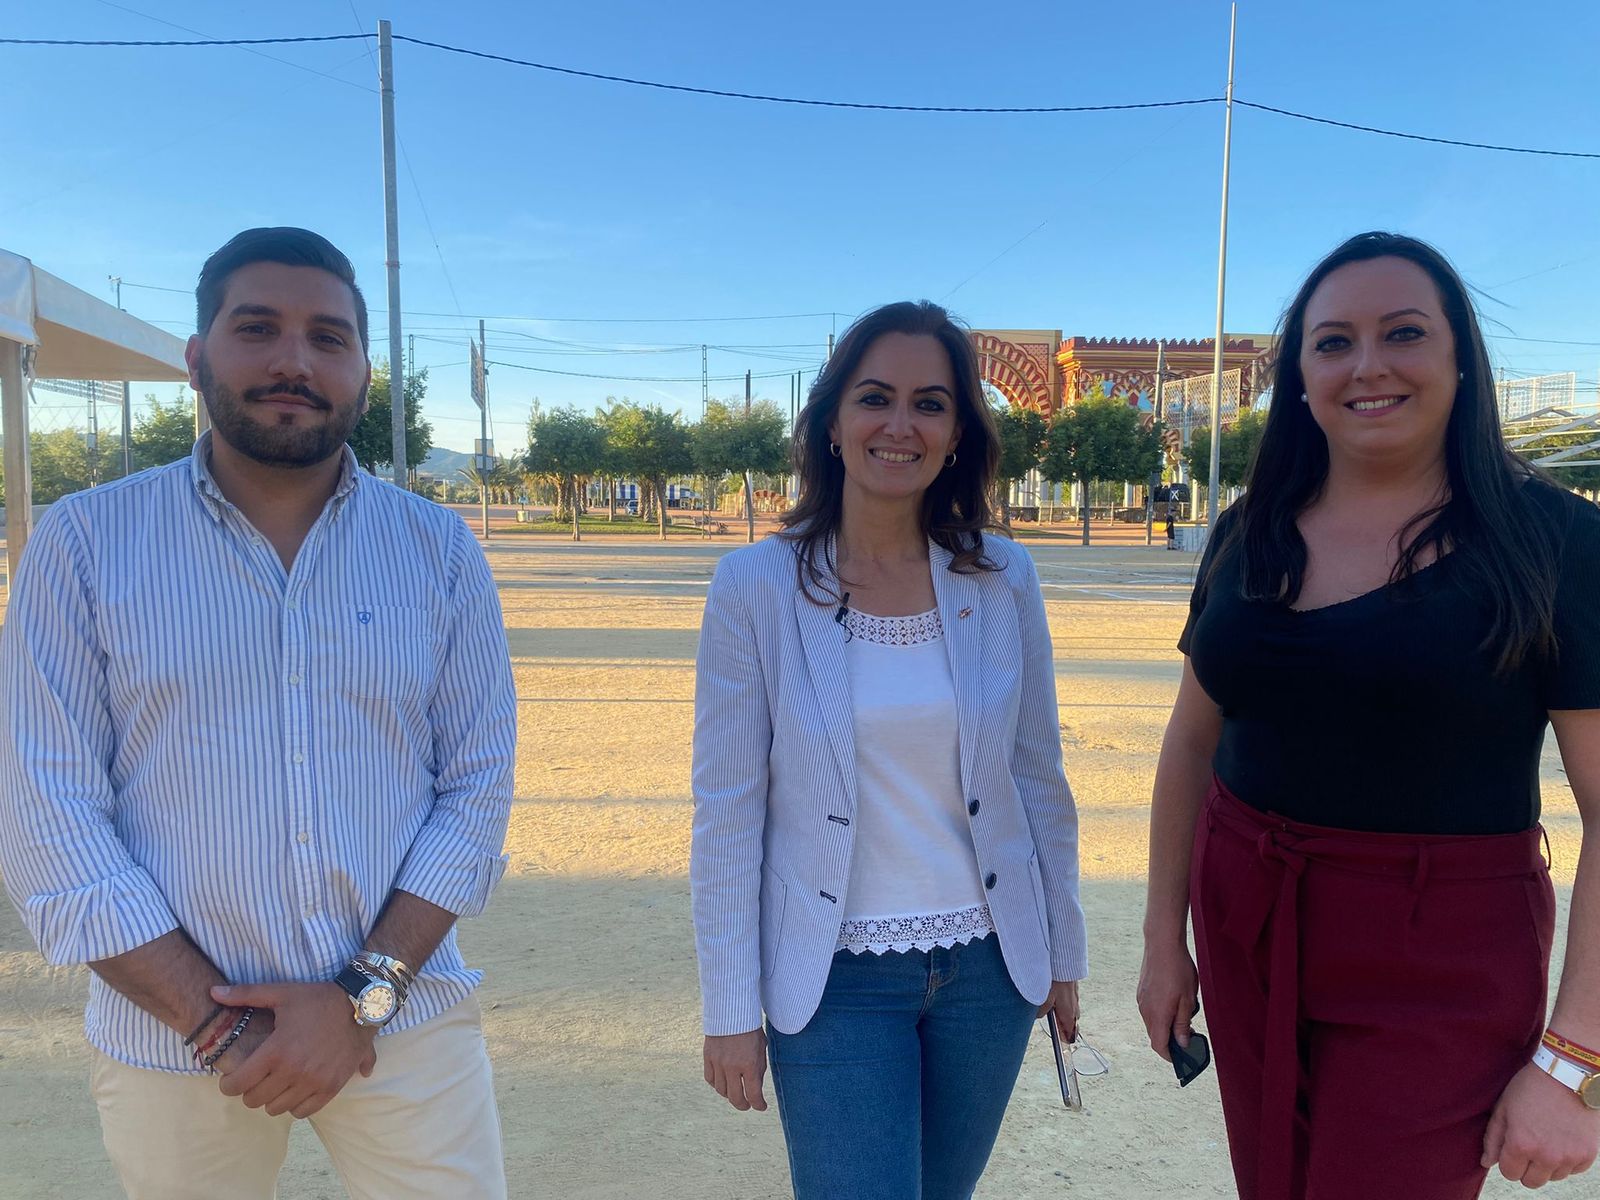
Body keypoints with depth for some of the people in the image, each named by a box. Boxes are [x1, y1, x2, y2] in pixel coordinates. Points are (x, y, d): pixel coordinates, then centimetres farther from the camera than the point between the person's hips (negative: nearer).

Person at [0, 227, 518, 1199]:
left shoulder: (439, 550, -2)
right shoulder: (84, 542, -4)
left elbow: (479, 785, -3)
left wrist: (362, 995, -12)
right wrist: (215, 1020, -12)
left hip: (408, 1021, 1)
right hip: (172, 1042, 0)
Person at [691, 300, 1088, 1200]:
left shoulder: (1002, 579, -4)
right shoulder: (757, 587, -12)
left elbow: (1039, 779, 4)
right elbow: (728, 811, -8)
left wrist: (1064, 953, 9)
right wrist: (731, 1011, -6)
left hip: (987, 963, 3)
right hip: (836, 981, -3)